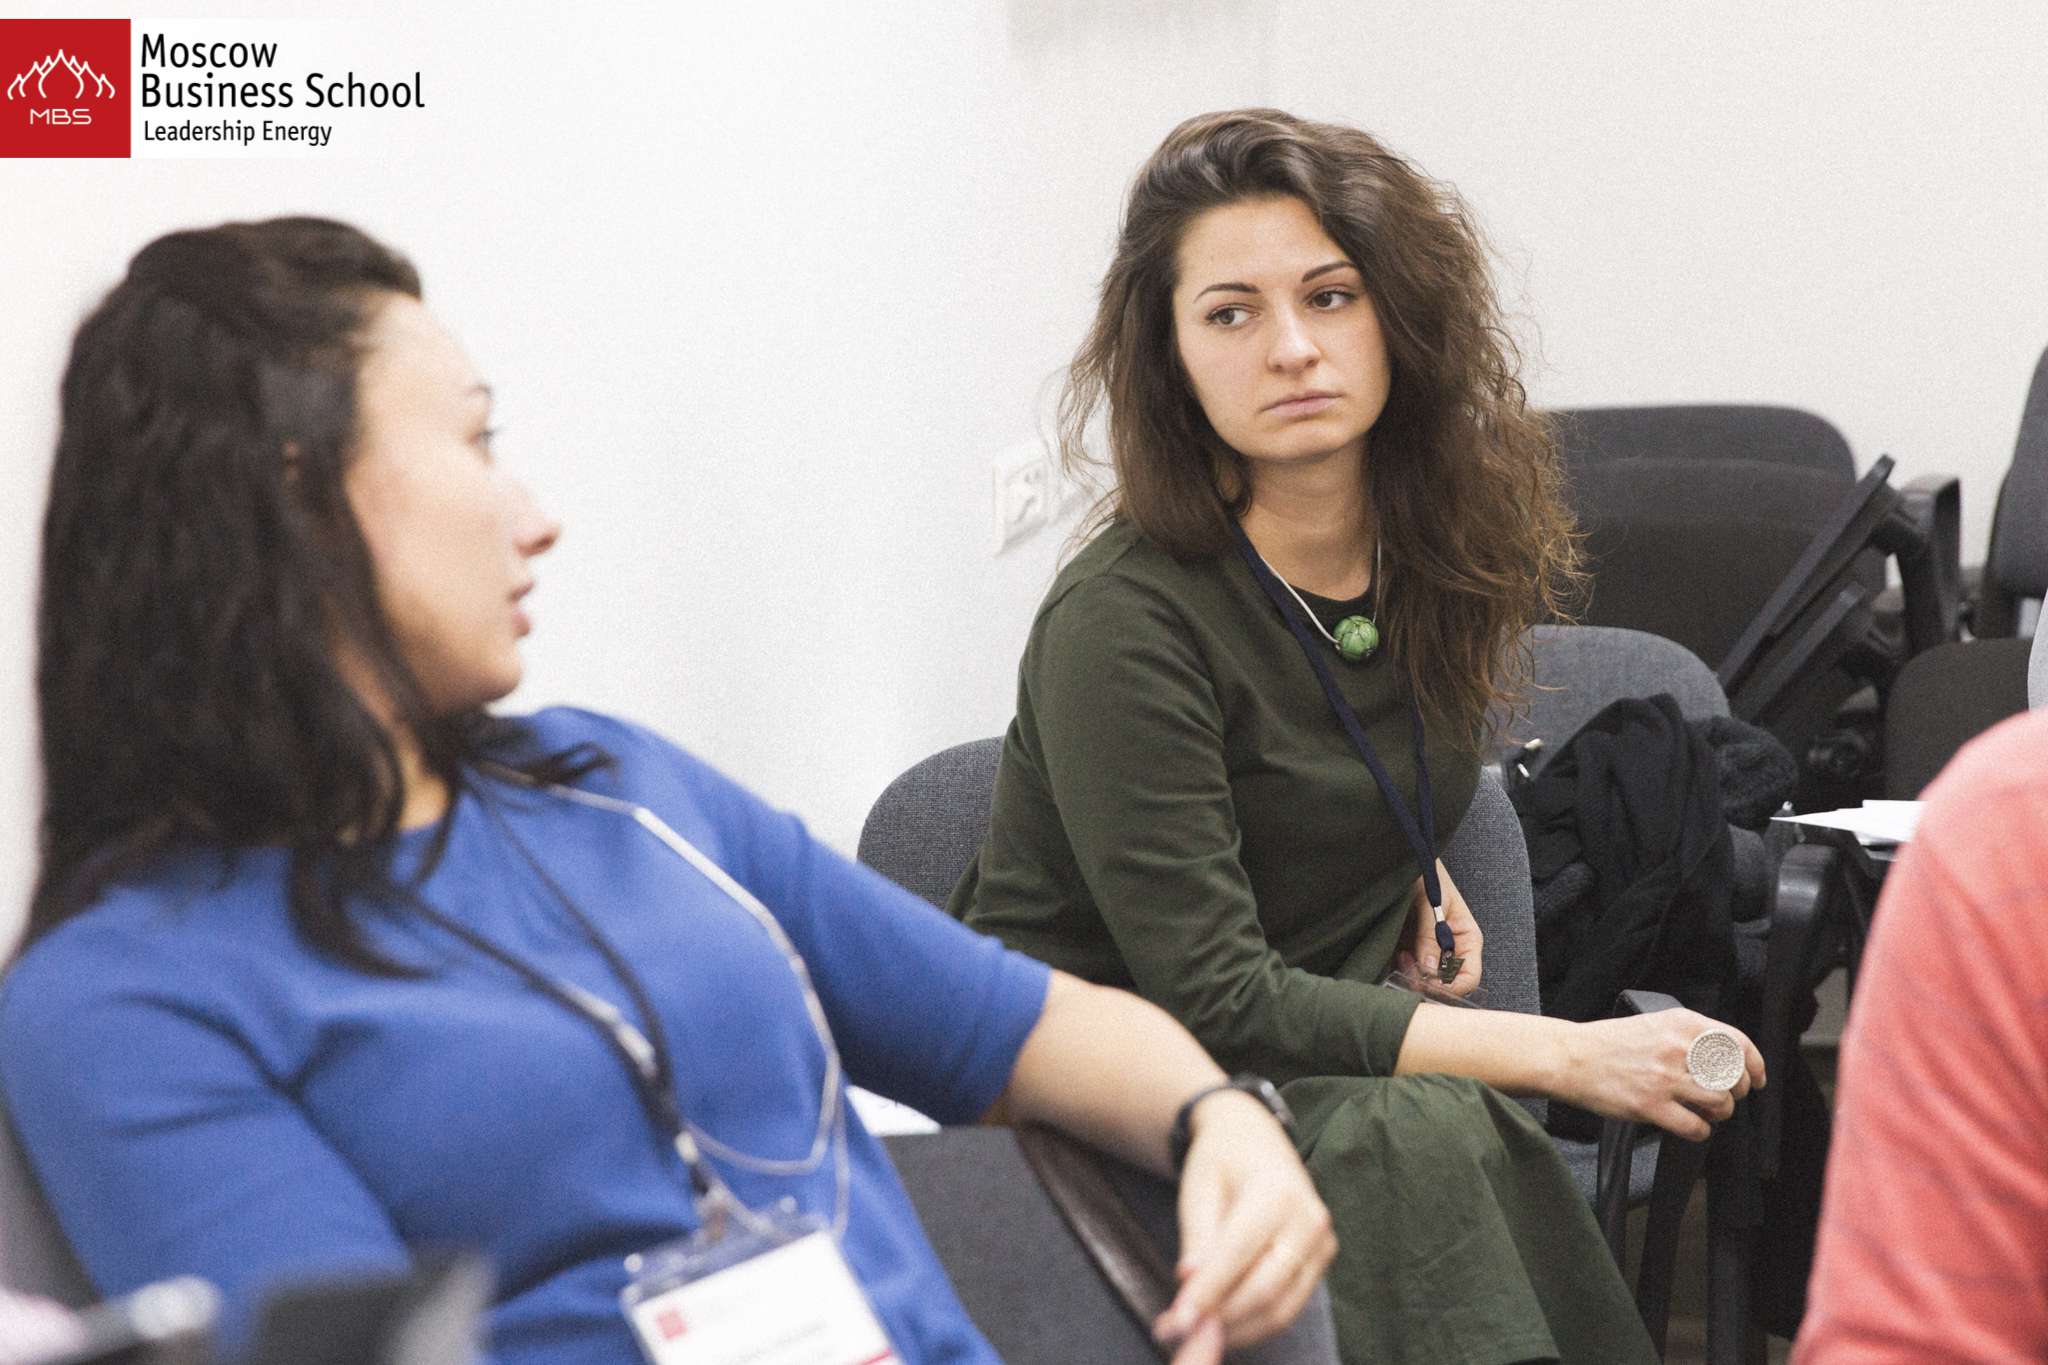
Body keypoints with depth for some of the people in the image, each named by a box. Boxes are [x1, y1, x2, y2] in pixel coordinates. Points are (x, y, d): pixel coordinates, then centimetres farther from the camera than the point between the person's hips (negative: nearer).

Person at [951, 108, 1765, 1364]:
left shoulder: (1427, 549, 2)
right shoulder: (1121, 624, -19)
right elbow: (1215, 1002, -23)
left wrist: (1416, 873, 5)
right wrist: (1568, 1053, -24)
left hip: (1333, 1045, 6)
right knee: (1413, 1134, -35)